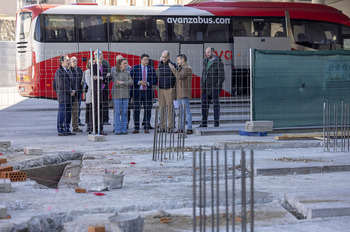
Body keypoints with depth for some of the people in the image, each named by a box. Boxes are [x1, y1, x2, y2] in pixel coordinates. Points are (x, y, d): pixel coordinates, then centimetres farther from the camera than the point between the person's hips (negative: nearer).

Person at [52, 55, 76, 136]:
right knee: (62, 113, -5)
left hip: (68, 96, 9)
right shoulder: (59, 72, -11)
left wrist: (73, 90, 10)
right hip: (63, 96, -9)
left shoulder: (67, 71, 18)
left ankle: (67, 130, 15)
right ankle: (60, 131, -2)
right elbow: (62, 85, -19)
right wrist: (70, 91, -11)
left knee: (68, 114, 10)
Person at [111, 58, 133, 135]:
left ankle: (124, 129, 8)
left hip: (125, 94, 4)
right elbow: (116, 83, -13)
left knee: (125, 112, 3)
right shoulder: (114, 73, -1)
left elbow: (131, 82, 0)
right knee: (118, 112, -4)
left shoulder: (127, 73, 12)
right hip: (117, 94, -4)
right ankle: (117, 130, 0)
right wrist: (127, 83, -6)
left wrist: (123, 82, -12)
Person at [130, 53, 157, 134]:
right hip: (137, 92, -1)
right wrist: (139, 82, -13)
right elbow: (131, 79, -1)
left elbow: (155, 80, 6)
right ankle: (136, 128, 6)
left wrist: (148, 83, -11)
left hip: (147, 93, 1)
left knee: (148, 111, 1)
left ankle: (146, 128, 7)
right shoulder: (135, 68, 4)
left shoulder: (151, 69, 9)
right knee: (136, 111, 0)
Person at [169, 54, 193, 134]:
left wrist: (173, 69, -14)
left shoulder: (187, 68, -10)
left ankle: (190, 129, -14)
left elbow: (179, 76, -21)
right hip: (179, 94, 10)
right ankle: (181, 128, 14)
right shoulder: (181, 68, 19)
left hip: (184, 94, -10)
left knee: (187, 110, -12)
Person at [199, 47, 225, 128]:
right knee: (204, 104, 6)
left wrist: (218, 86, -14)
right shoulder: (205, 61, 16)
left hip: (214, 87, -7)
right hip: (205, 87, 7)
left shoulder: (218, 62, -6)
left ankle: (216, 123, 2)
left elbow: (221, 76, -8)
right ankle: (204, 123, 12)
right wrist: (202, 83, 14)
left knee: (216, 104, -3)